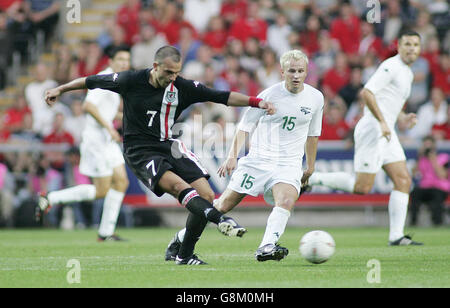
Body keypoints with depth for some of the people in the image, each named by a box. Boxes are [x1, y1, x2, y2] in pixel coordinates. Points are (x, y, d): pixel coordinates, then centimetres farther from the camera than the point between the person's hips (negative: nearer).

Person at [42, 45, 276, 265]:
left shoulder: (182, 87, -2)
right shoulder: (130, 81, -7)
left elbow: (223, 97, -2)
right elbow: (92, 81, 7)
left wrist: (256, 102, -12)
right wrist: (60, 89, 15)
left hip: (168, 146, 5)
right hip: (139, 152, -5)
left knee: (206, 195, -11)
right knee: (179, 185, -31)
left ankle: (185, 255, 0)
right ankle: (221, 221, -52)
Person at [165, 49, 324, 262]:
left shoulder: (315, 98, 3)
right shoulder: (269, 95, -6)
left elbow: (312, 134, 18)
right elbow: (245, 126, -2)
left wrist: (310, 167, 22)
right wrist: (232, 156, -13)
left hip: (289, 165, 2)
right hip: (258, 160, -2)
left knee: (286, 200, -31)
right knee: (223, 206, -2)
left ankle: (266, 248, -38)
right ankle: (181, 238, 16)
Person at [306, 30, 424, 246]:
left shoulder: (407, 73, 20)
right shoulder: (391, 66, -12)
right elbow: (367, 93, -21)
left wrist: (403, 118, 13)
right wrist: (382, 122, -24)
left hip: (386, 133, 10)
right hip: (372, 129, -10)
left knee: (404, 181, 0)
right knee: (362, 187, -11)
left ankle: (396, 236, -1)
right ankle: (310, 178, 1)